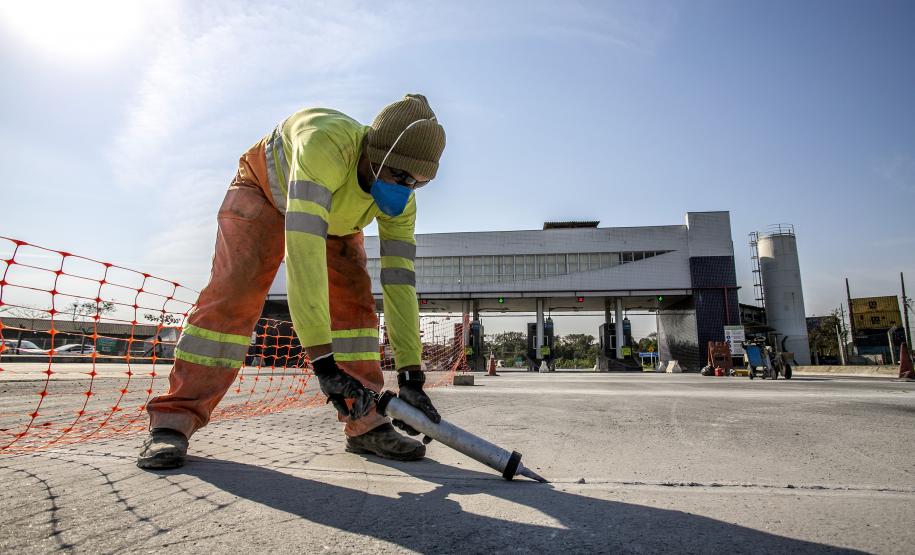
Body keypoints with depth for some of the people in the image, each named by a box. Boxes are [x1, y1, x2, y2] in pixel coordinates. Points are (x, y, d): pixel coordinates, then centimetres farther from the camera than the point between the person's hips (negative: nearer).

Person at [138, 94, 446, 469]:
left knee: (353, 296, -13)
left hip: (333, 216, 4)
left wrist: (410, 373, -29)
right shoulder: (326, 144, -45)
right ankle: (176, 417, -9)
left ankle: (365, 422, -7)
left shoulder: (400, 202, -26)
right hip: (265, 189, -4)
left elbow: (399, 283, -25)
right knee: (232, 293, -19)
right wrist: (322, 358, -57)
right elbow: (303, 249, -54)